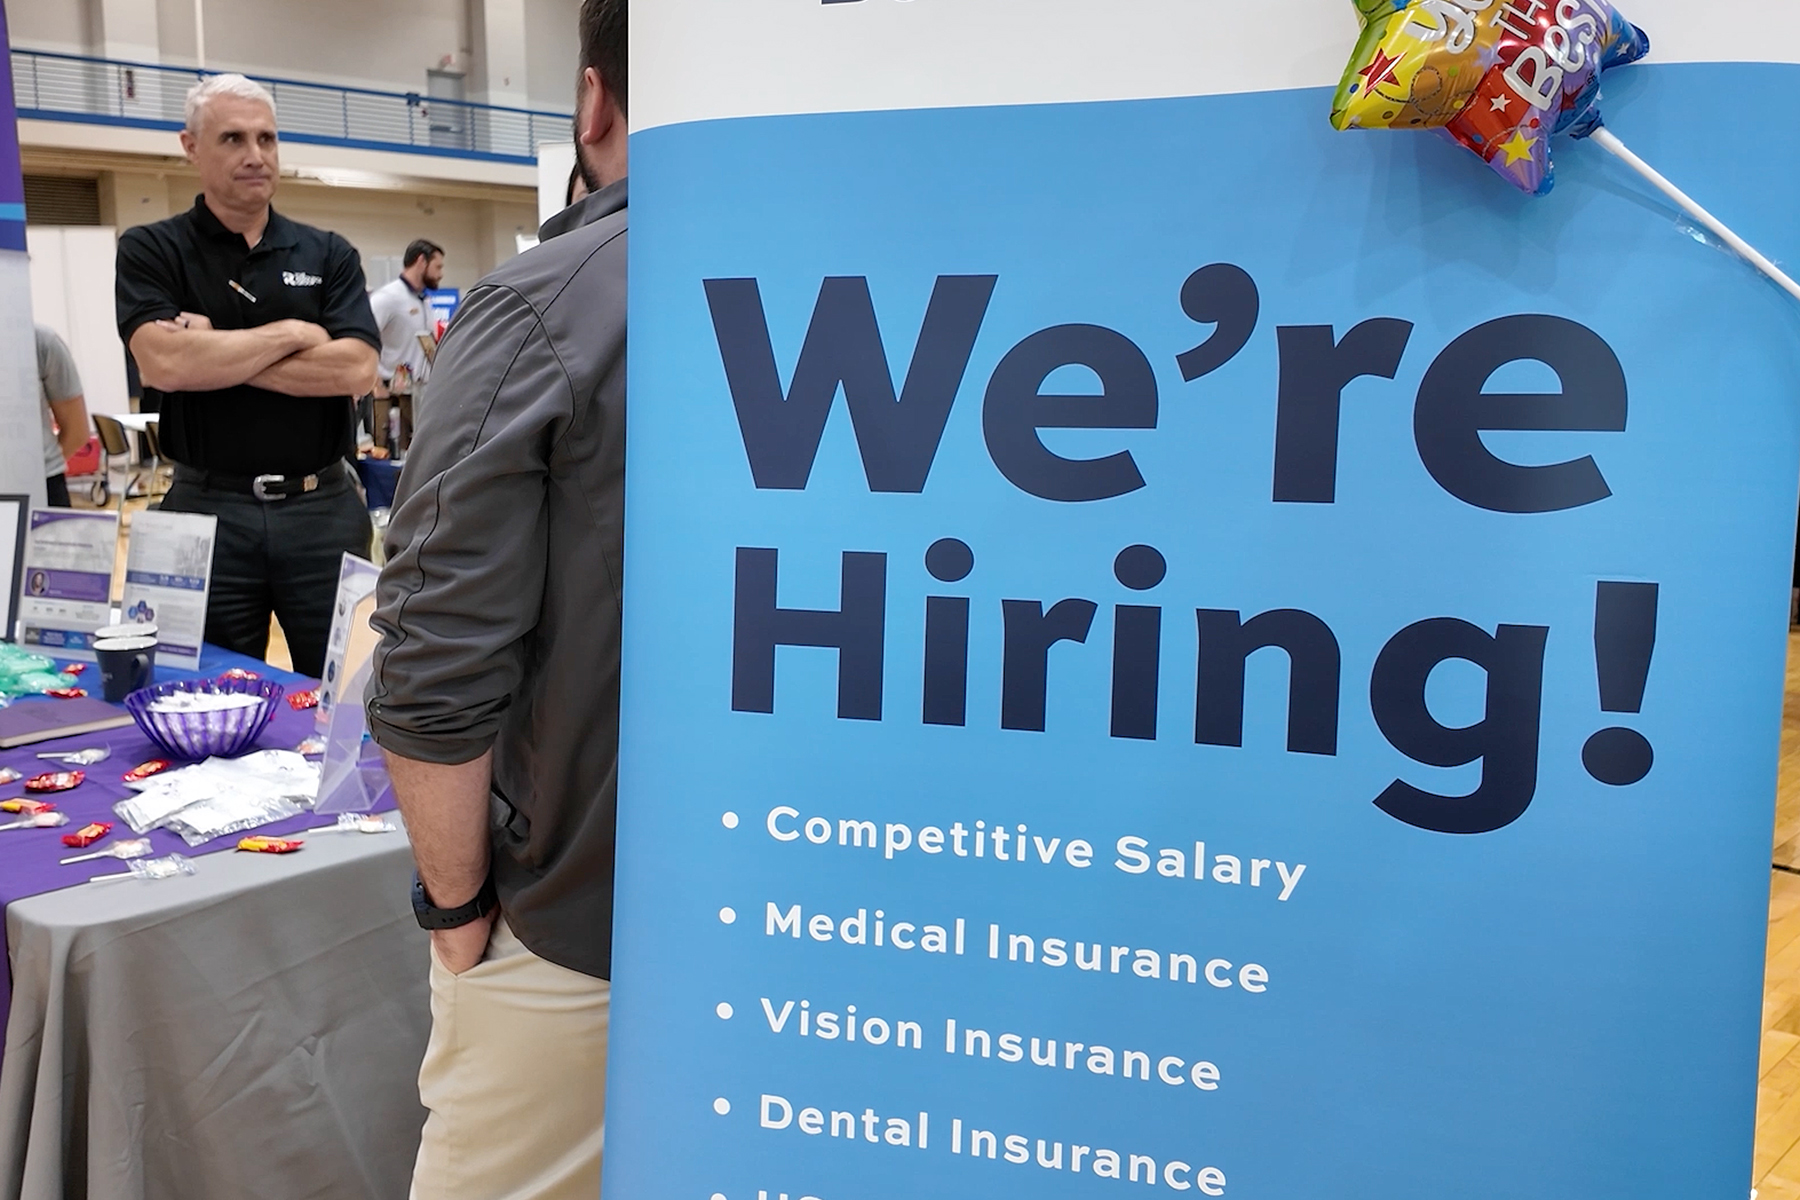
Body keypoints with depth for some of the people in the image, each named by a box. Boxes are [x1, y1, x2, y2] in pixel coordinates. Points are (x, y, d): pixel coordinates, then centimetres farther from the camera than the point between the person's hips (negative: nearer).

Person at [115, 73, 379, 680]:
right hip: (209, 509, -1)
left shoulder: (329, 254, 6)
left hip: (323, 506, 1)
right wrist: (292, 333, -8)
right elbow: (163, 363, -16)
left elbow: (356, 369, -9)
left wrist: (214, 353, -11)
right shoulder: (151, 251, 2)